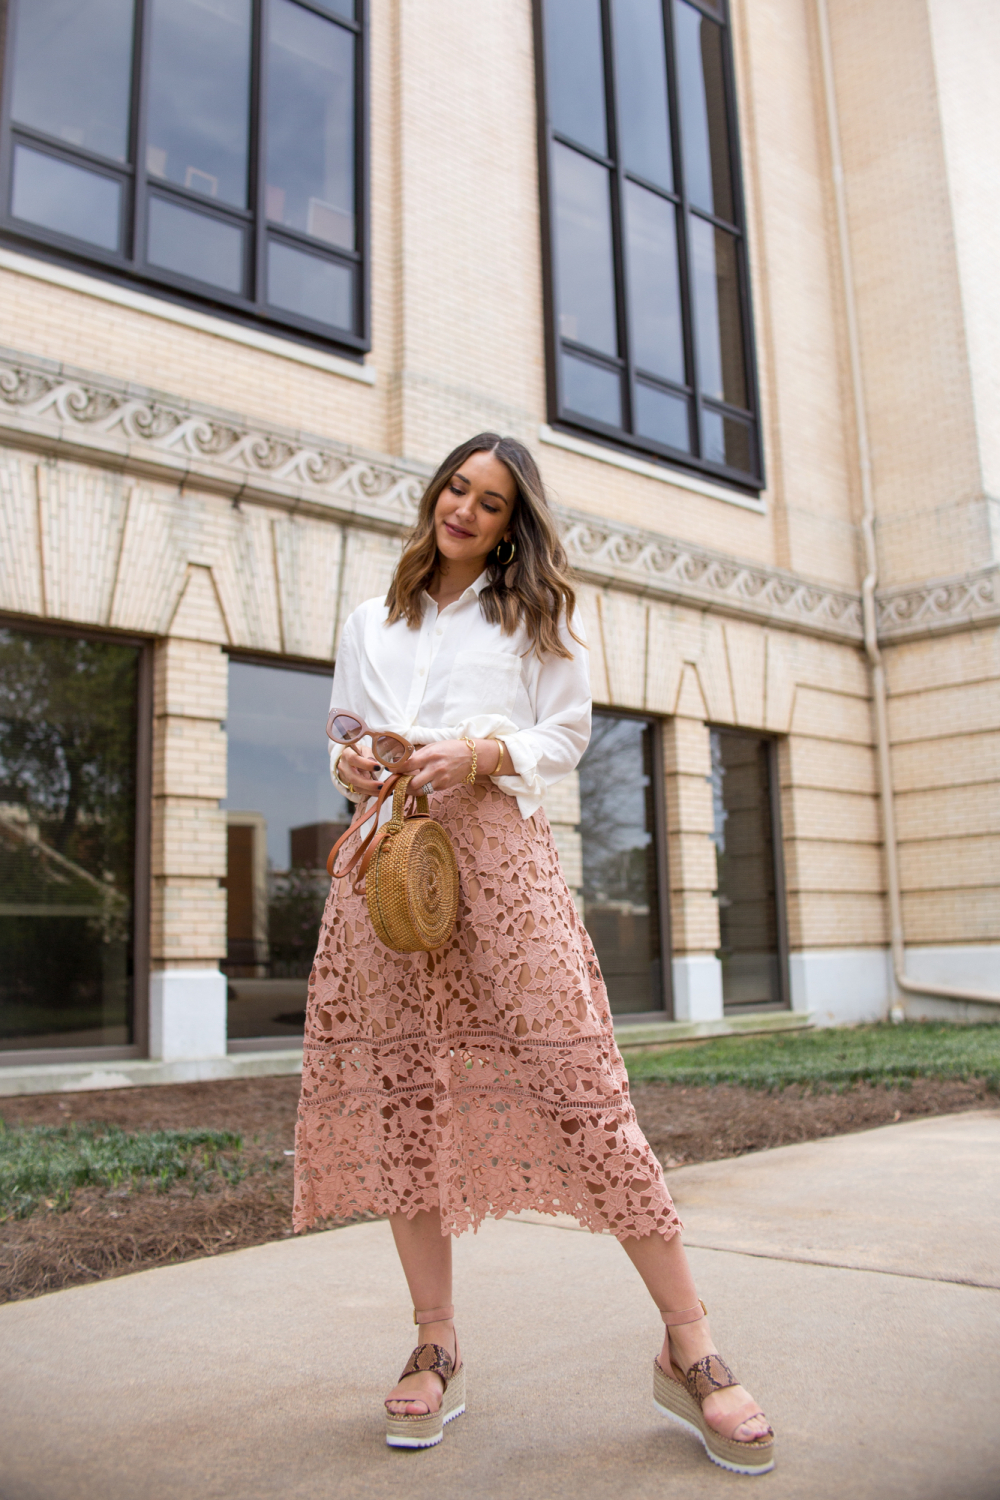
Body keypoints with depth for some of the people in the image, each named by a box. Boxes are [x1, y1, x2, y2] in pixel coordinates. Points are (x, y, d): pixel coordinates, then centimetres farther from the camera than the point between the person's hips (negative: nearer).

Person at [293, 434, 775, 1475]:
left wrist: (483, 752, -10)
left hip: (495, 842, -3)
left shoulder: (535, 615, 15)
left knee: (577, 1075, -12)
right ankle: (437, 1350, 14)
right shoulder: (369, 624, 23)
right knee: (403, 1090, 0)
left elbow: (565, 736, 9)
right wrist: (348, 765, 1)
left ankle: (690, 1351, -3)